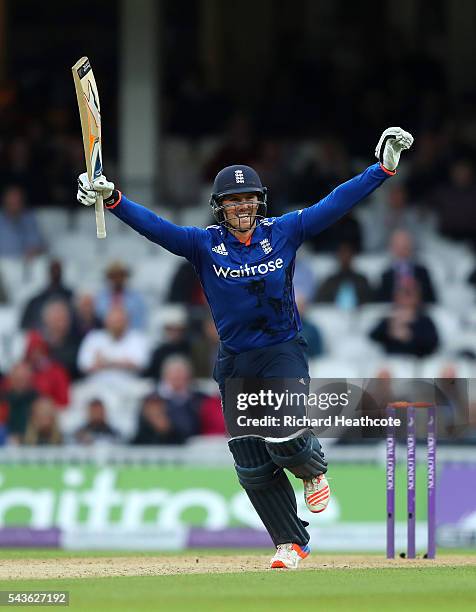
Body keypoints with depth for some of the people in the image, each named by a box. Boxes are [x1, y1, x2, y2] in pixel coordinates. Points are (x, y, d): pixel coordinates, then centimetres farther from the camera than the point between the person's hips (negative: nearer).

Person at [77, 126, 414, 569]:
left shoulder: (282, 232, -2)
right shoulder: (204, 244, -2)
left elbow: (335, 204, -5)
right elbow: (155, 227, -14)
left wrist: (383, 168, -11)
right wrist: (112, 199, -29)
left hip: (283, 353, -2)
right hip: (235, 362, 2)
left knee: (284, 441, -21)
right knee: (252, 467, 2)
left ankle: (313, 467, 15)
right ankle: (292, 543, 16)